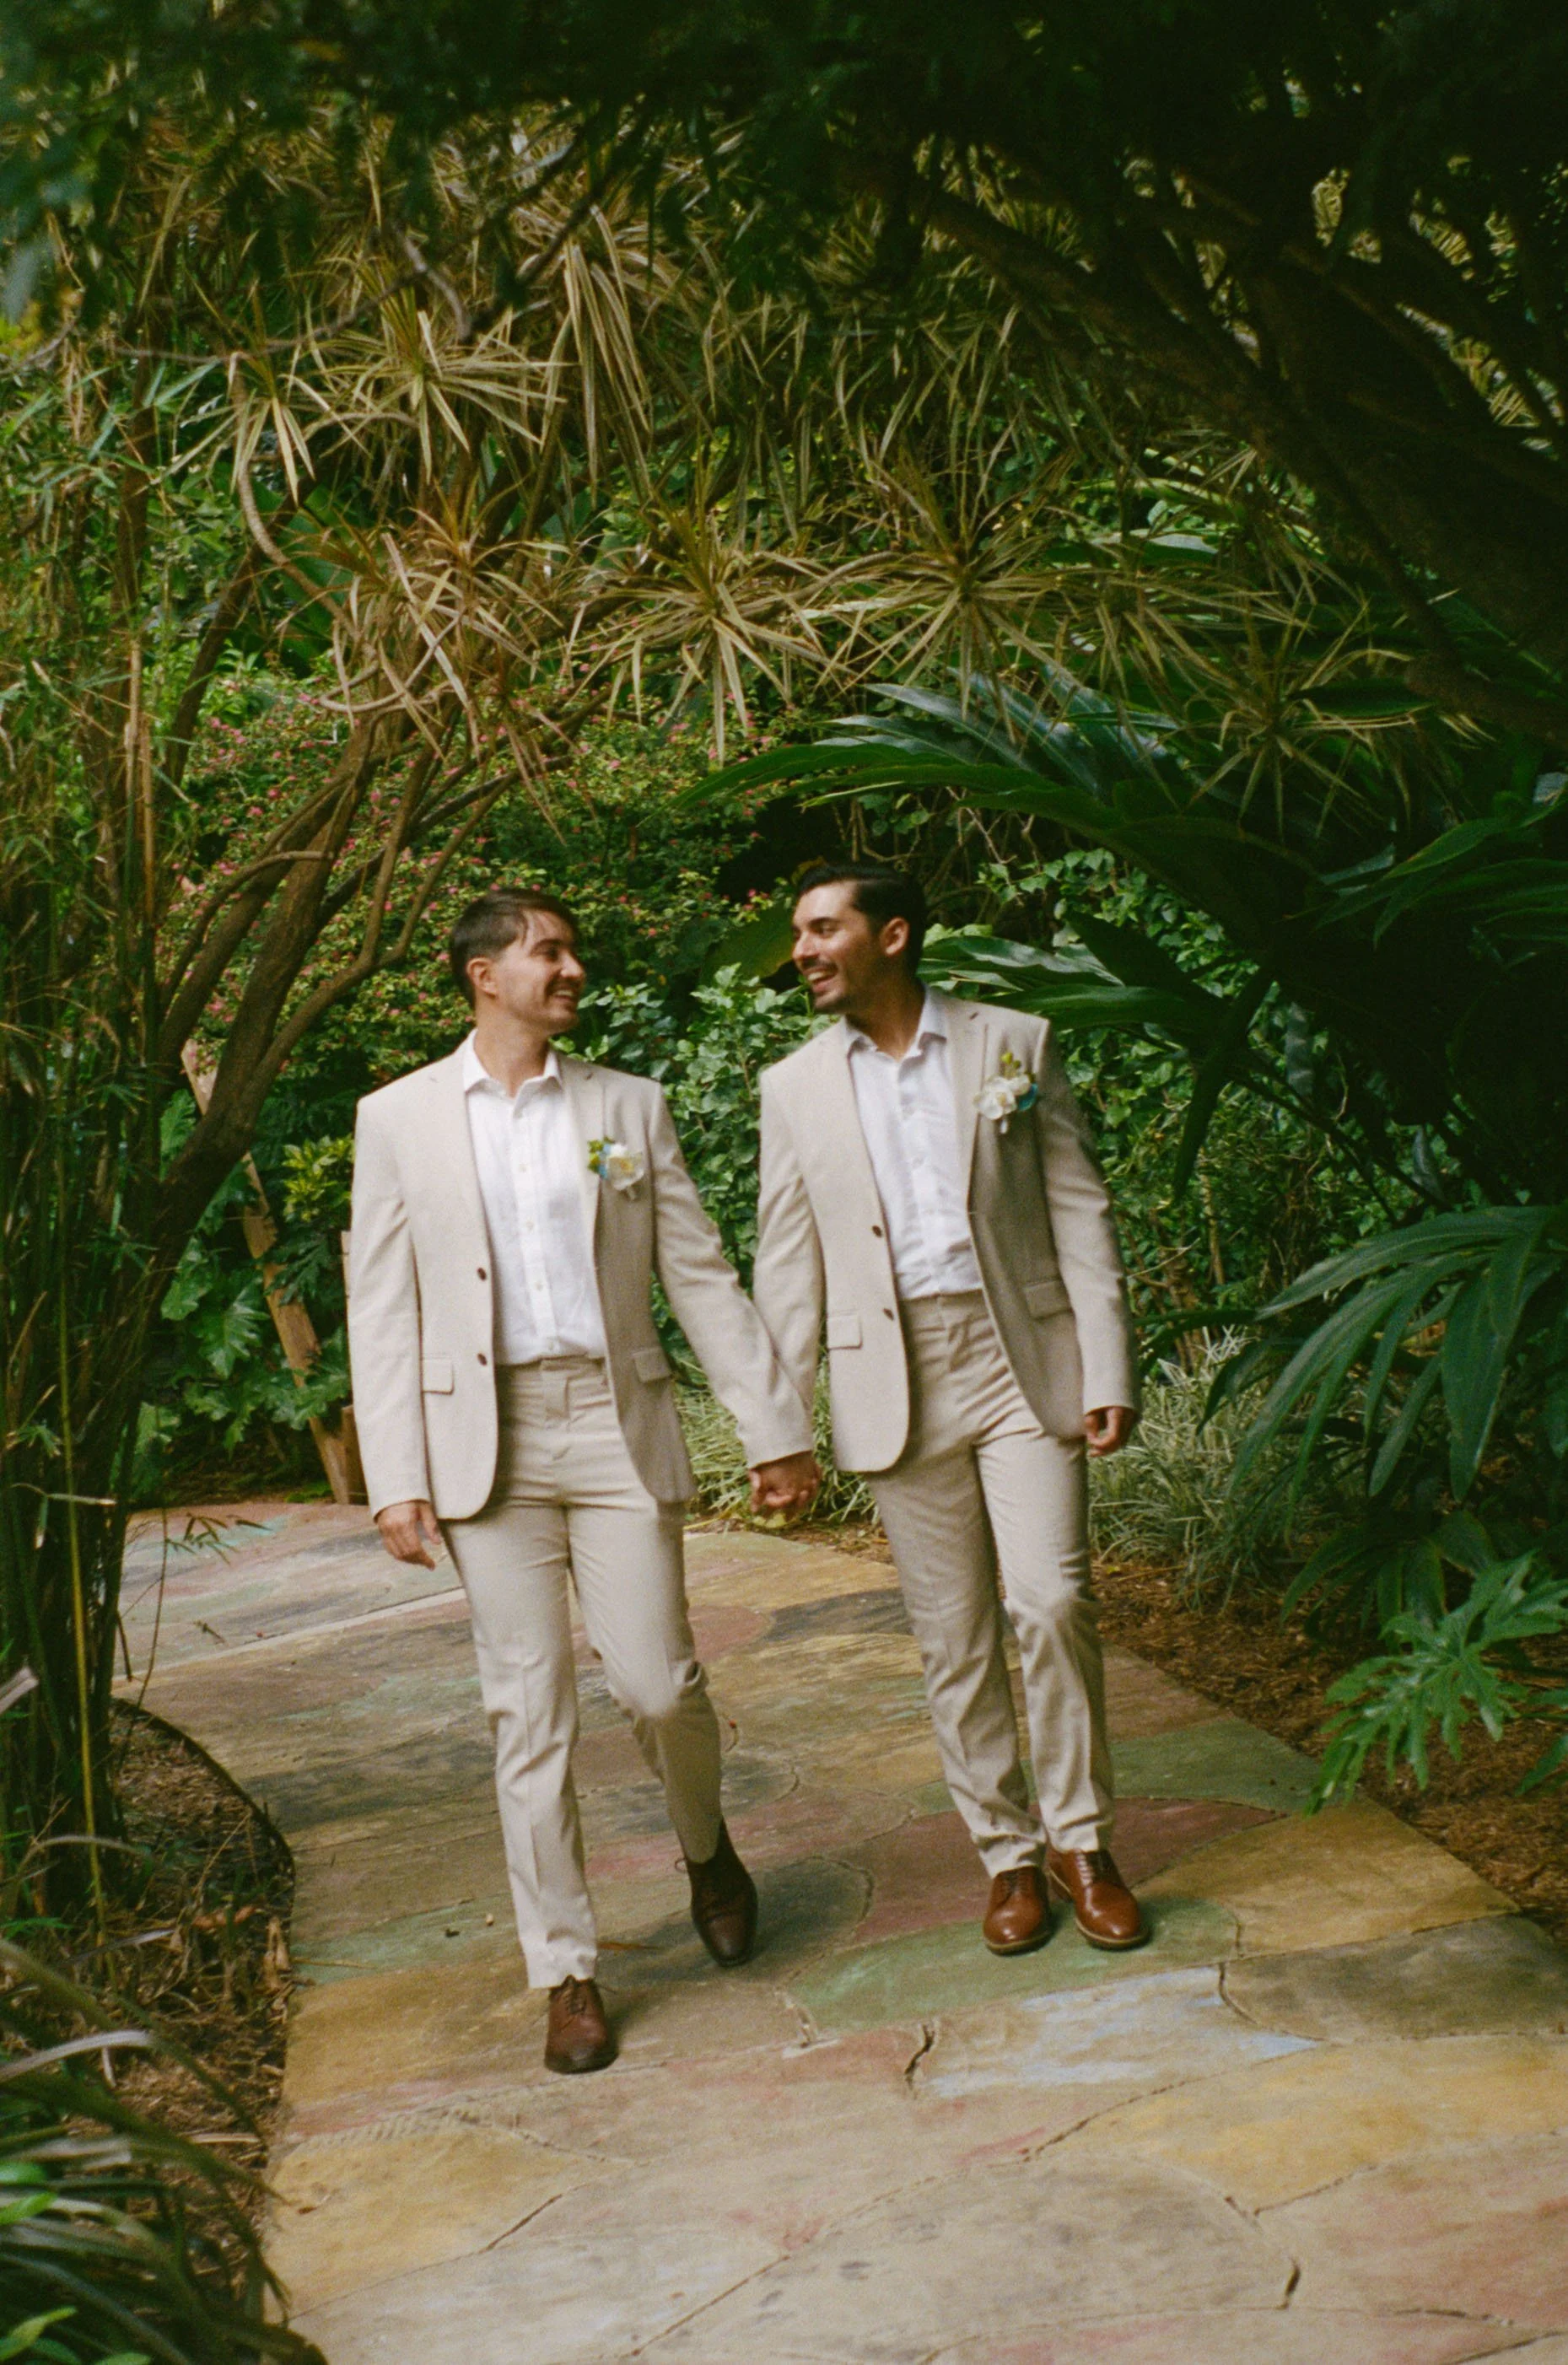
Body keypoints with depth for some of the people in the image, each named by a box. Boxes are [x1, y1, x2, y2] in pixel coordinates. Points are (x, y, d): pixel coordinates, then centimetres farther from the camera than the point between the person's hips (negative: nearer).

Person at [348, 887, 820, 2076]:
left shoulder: (629, 1106, 9)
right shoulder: (399, 1119, 5)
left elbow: (702, 1277, 8)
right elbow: (382, 1311, 4)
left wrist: (774, 1428, 4)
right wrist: (395, 1478, -4)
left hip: (616, 1424, 1)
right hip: (486, 1441, 0)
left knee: (658, 1682, -3)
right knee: (529, 1709, 2)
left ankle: (706, 1846, 30)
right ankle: (567, 1971, 14)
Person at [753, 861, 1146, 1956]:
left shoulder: (1015, 1043, 3)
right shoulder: (795, 1087, 7)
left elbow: (1080, 1211, 2)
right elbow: (787, 1262, 9)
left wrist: (1108, 1368, -5)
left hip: (1020, 1355, -1)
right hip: (896, 1379, 2)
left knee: (1053, 1601, -8)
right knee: (953, 1637, 6)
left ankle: (1079, 1839, 11)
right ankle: (1009, 1857, 20)